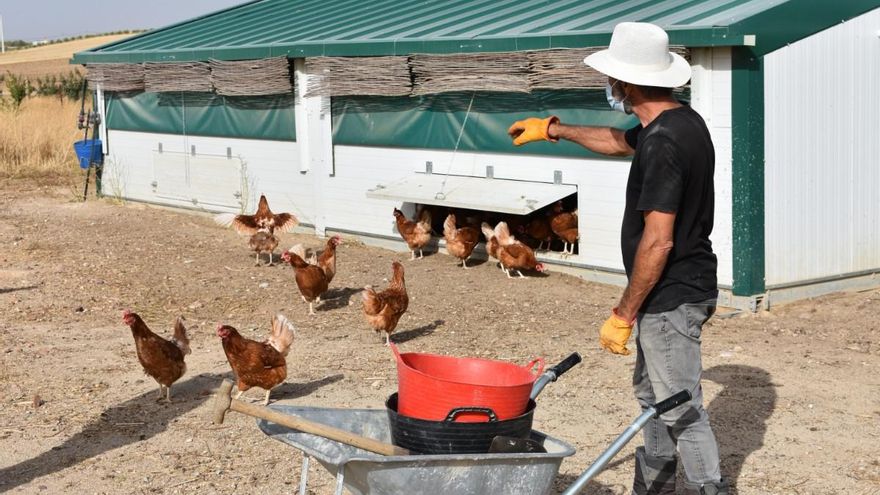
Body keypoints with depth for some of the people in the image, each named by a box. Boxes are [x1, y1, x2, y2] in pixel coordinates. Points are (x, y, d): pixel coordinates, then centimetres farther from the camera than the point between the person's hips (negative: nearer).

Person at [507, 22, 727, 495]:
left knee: (680, 409, -3)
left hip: (670, 298, -11)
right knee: (652, 391, 22)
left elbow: (657, 242, -27)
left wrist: (623, 314, -19)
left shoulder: (662, 144, -25)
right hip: (681, 291, 11)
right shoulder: (682, 120, 7)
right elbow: (618, 141, 28)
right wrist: (553, 129, 36)